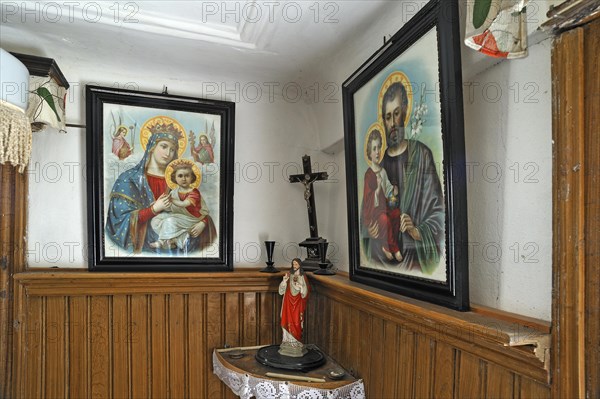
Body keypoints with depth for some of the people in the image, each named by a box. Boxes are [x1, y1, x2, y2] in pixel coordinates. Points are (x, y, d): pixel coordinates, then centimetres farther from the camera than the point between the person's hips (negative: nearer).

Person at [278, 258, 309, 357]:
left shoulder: (303, 277, 0)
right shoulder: (289, 275, 6)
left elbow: (305, 291, -6)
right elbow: (282, 288, 1)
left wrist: (298, 283, -19)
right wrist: (285, 280, -16)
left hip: (297, 303, -2)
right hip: (289, 302, 2)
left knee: (296, 322, -2)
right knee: (288, 321, 2)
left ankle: (296, 344, 8)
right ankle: (288, 344, 13)